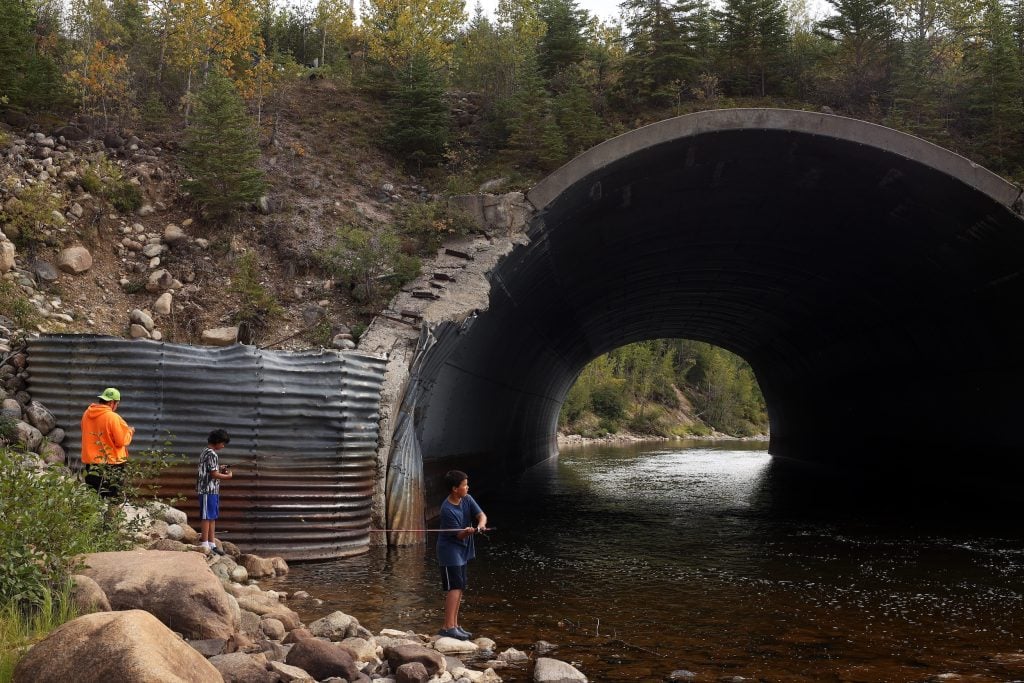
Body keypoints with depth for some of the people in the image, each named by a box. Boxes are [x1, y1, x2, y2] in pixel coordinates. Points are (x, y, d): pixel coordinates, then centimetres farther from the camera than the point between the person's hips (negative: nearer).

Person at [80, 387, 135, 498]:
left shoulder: (86, 414, 3)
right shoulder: (113, 417, -18)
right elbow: (122, 441, -15)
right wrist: (130, 432, 4)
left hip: (90, 463, 6)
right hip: (111, 465, -6)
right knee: (111, 497, 1)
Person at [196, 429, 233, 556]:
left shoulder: (205, 452, 16)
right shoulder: (212, 454, -16)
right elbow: (214, 474, -18)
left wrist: (219, 468, 12)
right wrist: (228, 476, -5)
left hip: (213, 490, 10)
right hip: (208, 490, -10)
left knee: (213, 517, 12)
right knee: (207, 517, -5)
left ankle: (212, 543, 16)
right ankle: (205, 544, -2)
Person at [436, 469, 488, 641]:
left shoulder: (467, 499, 0)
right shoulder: (447, 509, -21)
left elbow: (481, 515, -8)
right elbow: (458, 535, -19)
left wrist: (480, 525, -29)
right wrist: (467, 532, -40)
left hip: (463, 549, 8)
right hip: (450, 549, -8)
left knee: (459, 588, 11)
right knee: (454, 587, -14)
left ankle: (454, 625, 18)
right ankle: (448, 627, -16)